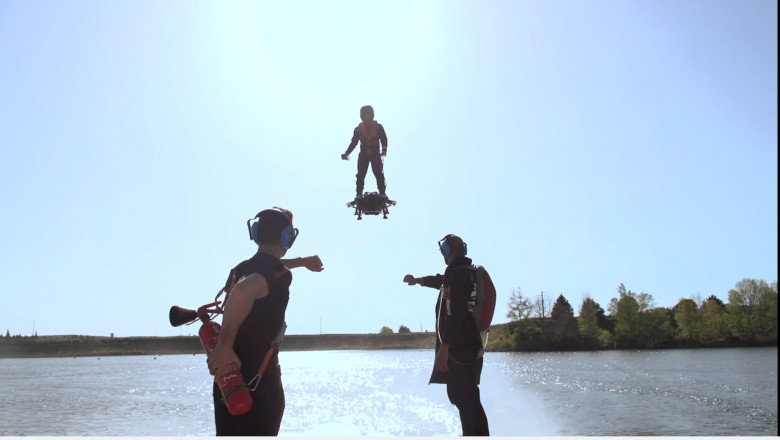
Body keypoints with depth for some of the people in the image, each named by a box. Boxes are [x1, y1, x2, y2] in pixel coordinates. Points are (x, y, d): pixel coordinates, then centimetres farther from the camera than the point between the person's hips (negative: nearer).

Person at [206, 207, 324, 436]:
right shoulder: (280, 274, -16)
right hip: (258, 378, -8)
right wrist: (224, 346, -27)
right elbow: (242, 292, -38)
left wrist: (303, 261, 48)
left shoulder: (241, 268, 10)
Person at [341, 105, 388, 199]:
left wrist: (384, 149, -23)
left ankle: (382, 193, -1)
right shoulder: (358, 129, 2)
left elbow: (384, 139, -3)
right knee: (360, 175, -3)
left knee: (379, 174, -6)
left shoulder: (378, 127, -1)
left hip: (376, 155, -1)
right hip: (363, 155, 1)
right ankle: (359, 193, 1)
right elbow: (353, 142, 2)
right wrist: (346, 153, -10)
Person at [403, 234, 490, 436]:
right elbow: (440, 281, 40)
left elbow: (455, 315, -25)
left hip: (462, 349, -10)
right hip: (459, 347, 10)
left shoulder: (460, 273, -16)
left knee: (468, 400, -12)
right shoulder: (455, 273, 16)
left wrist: (443, 349, -27)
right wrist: (417, 280, 56)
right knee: (460, 396, 19)